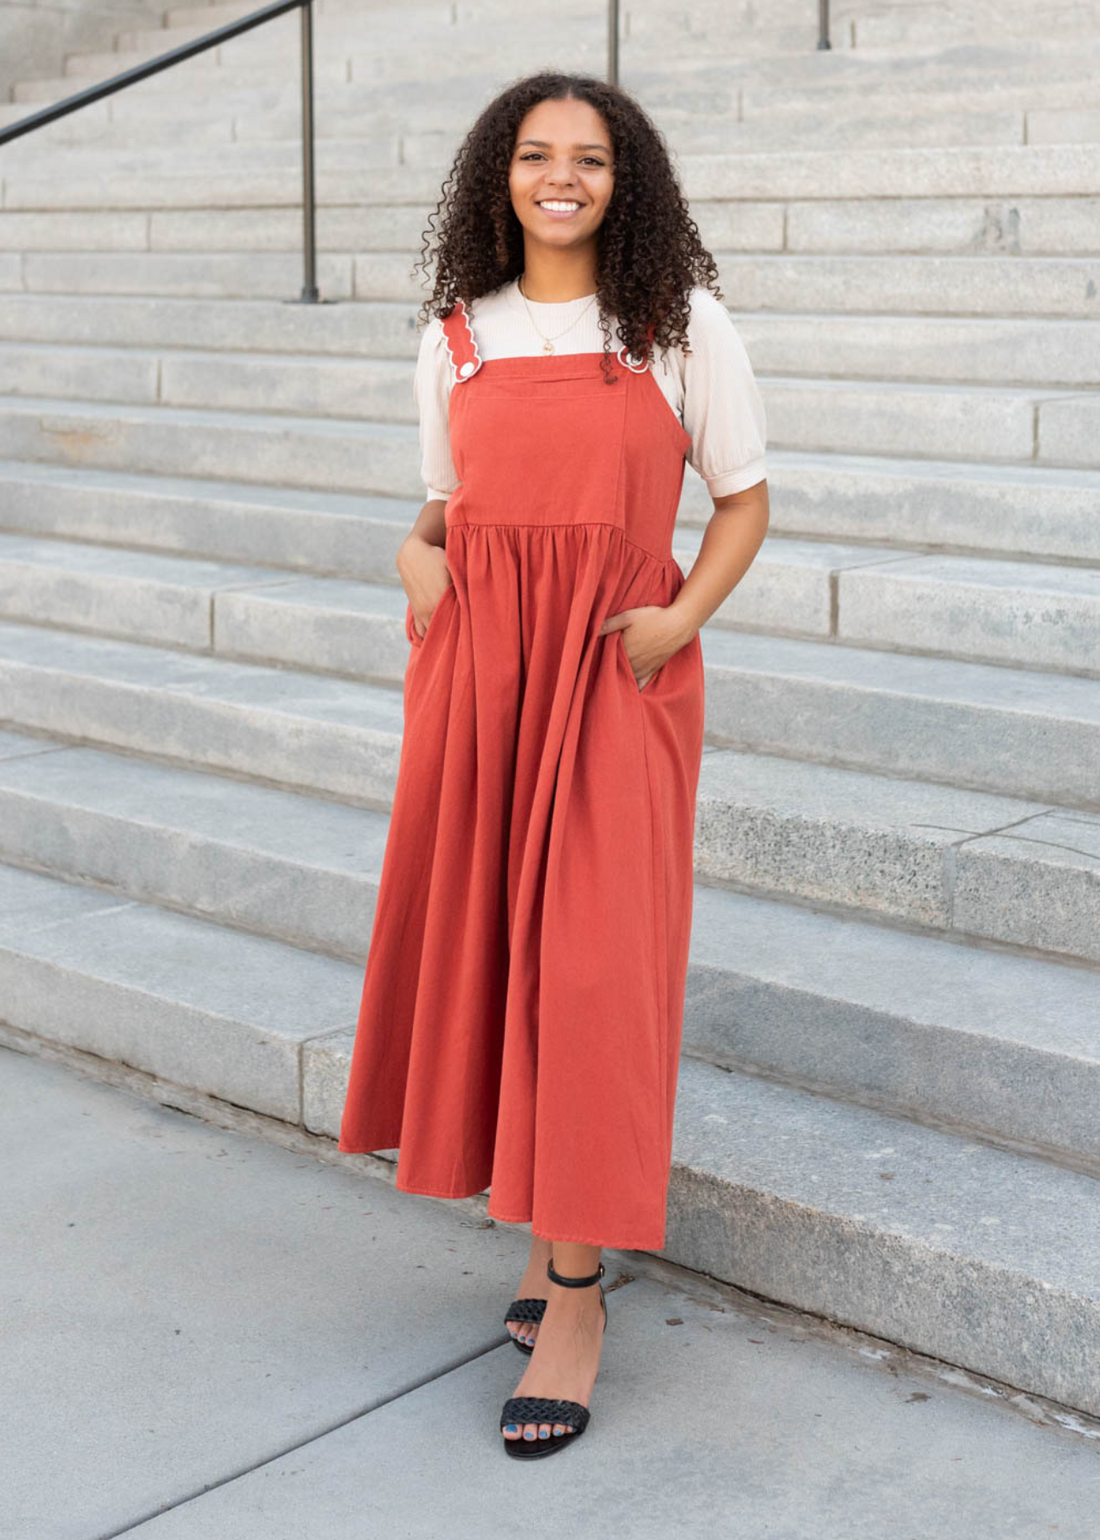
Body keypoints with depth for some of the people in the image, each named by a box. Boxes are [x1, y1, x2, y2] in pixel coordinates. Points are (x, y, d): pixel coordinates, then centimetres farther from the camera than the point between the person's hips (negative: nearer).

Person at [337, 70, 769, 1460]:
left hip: (618, 672, -3)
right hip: (477, 668, 3)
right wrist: (417, 558, -4)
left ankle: (573, 1299, 4)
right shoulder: (457, 336, 11)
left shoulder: (683, 325, 2)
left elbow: (743, 499, 6)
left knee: (592, 965, -6)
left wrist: (684, 616, -10)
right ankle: (551, 1230, 26)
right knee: (486, 946, 6)